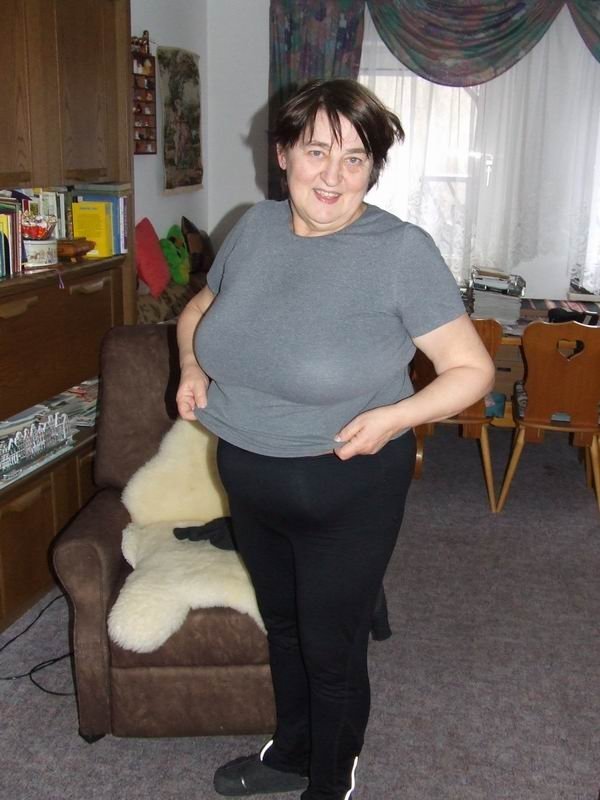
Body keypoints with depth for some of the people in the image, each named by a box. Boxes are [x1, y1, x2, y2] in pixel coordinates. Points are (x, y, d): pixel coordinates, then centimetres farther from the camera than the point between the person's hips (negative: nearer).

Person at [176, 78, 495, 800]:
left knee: (331, 650, 13)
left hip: (346, 489, -5)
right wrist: (191, 366, -2)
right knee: (282, 626, 26)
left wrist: (397, 416, -28)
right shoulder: (255, 226, -1)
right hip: (248, 477, 6)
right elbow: (199, 309, 16)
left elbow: (472, 369, -13)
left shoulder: (402, 250, -18)